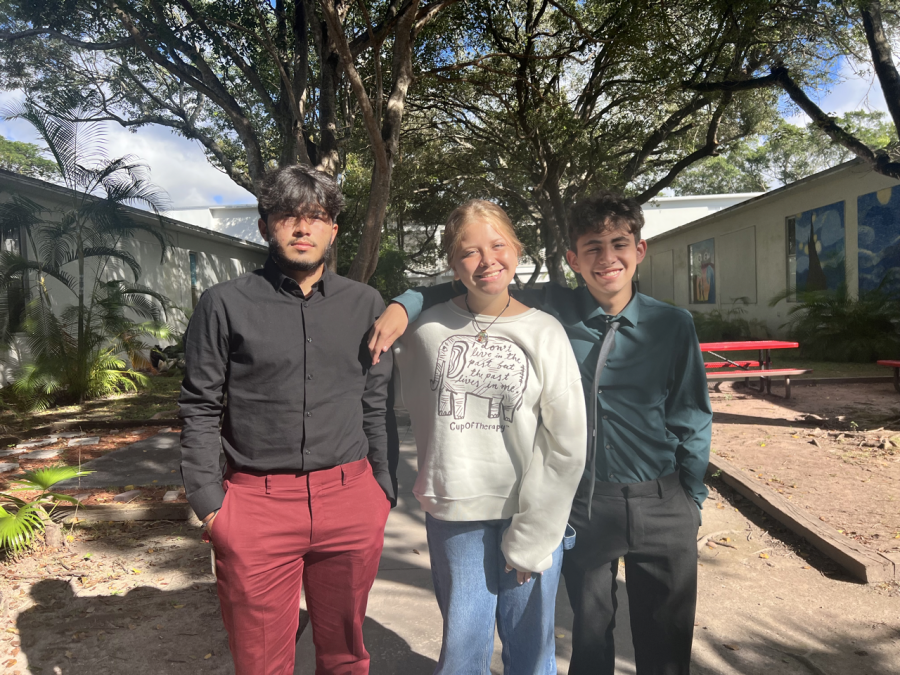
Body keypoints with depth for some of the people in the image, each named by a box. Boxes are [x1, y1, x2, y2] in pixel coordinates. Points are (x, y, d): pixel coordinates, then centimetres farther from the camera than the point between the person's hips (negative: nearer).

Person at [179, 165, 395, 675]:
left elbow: (377, 402, 10)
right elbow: (201, 408, 2)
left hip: (351, 501, 2)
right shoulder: (226, 304, -1)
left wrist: (383, 486, 8)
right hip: (256, 505, -2)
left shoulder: (366, 303, 6)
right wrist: (209, 500, -3)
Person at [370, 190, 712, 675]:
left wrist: (692, 499, 8)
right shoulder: (551, 310, -7)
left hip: (660, 507, 1)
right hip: (580, 503, 0)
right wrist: (404, 303, -14)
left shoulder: (673, 326, -5)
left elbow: (691, 421, 3)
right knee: (589, 635, 19)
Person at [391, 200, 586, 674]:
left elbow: (566, 448, -6)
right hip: (454, 515, 1)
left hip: (533, 516, 0)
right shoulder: (427, 328, -2)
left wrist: (531, 538, -7)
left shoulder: (544, 333, -6)